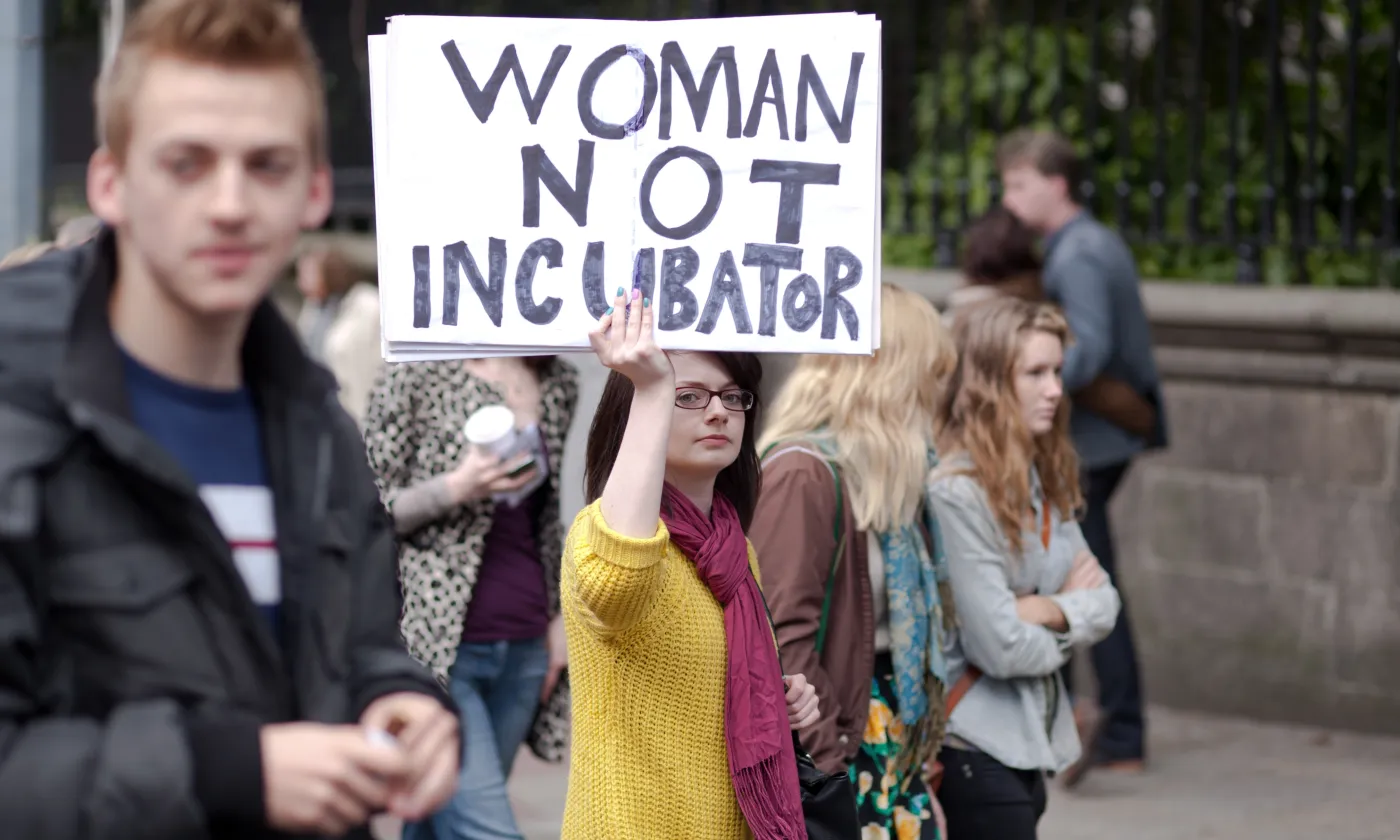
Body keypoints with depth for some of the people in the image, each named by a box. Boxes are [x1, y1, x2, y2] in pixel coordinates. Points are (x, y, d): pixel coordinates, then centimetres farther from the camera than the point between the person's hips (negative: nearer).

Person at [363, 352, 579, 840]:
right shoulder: (419, 373, -6)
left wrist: (557, 616, 15)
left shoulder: (560, 384, 11)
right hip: (441, 643, -5)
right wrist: (455, 489, -19)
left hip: (523, 651, 6)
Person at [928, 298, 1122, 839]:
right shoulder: (955, 492, -19)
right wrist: (1069, 615, -1)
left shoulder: (1042, 480, 9)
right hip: (973, 750, -9)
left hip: (1026, 741, 9)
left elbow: (1103, 604, 7)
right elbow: (1001, 647, -20)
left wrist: (1048, 610, -14)